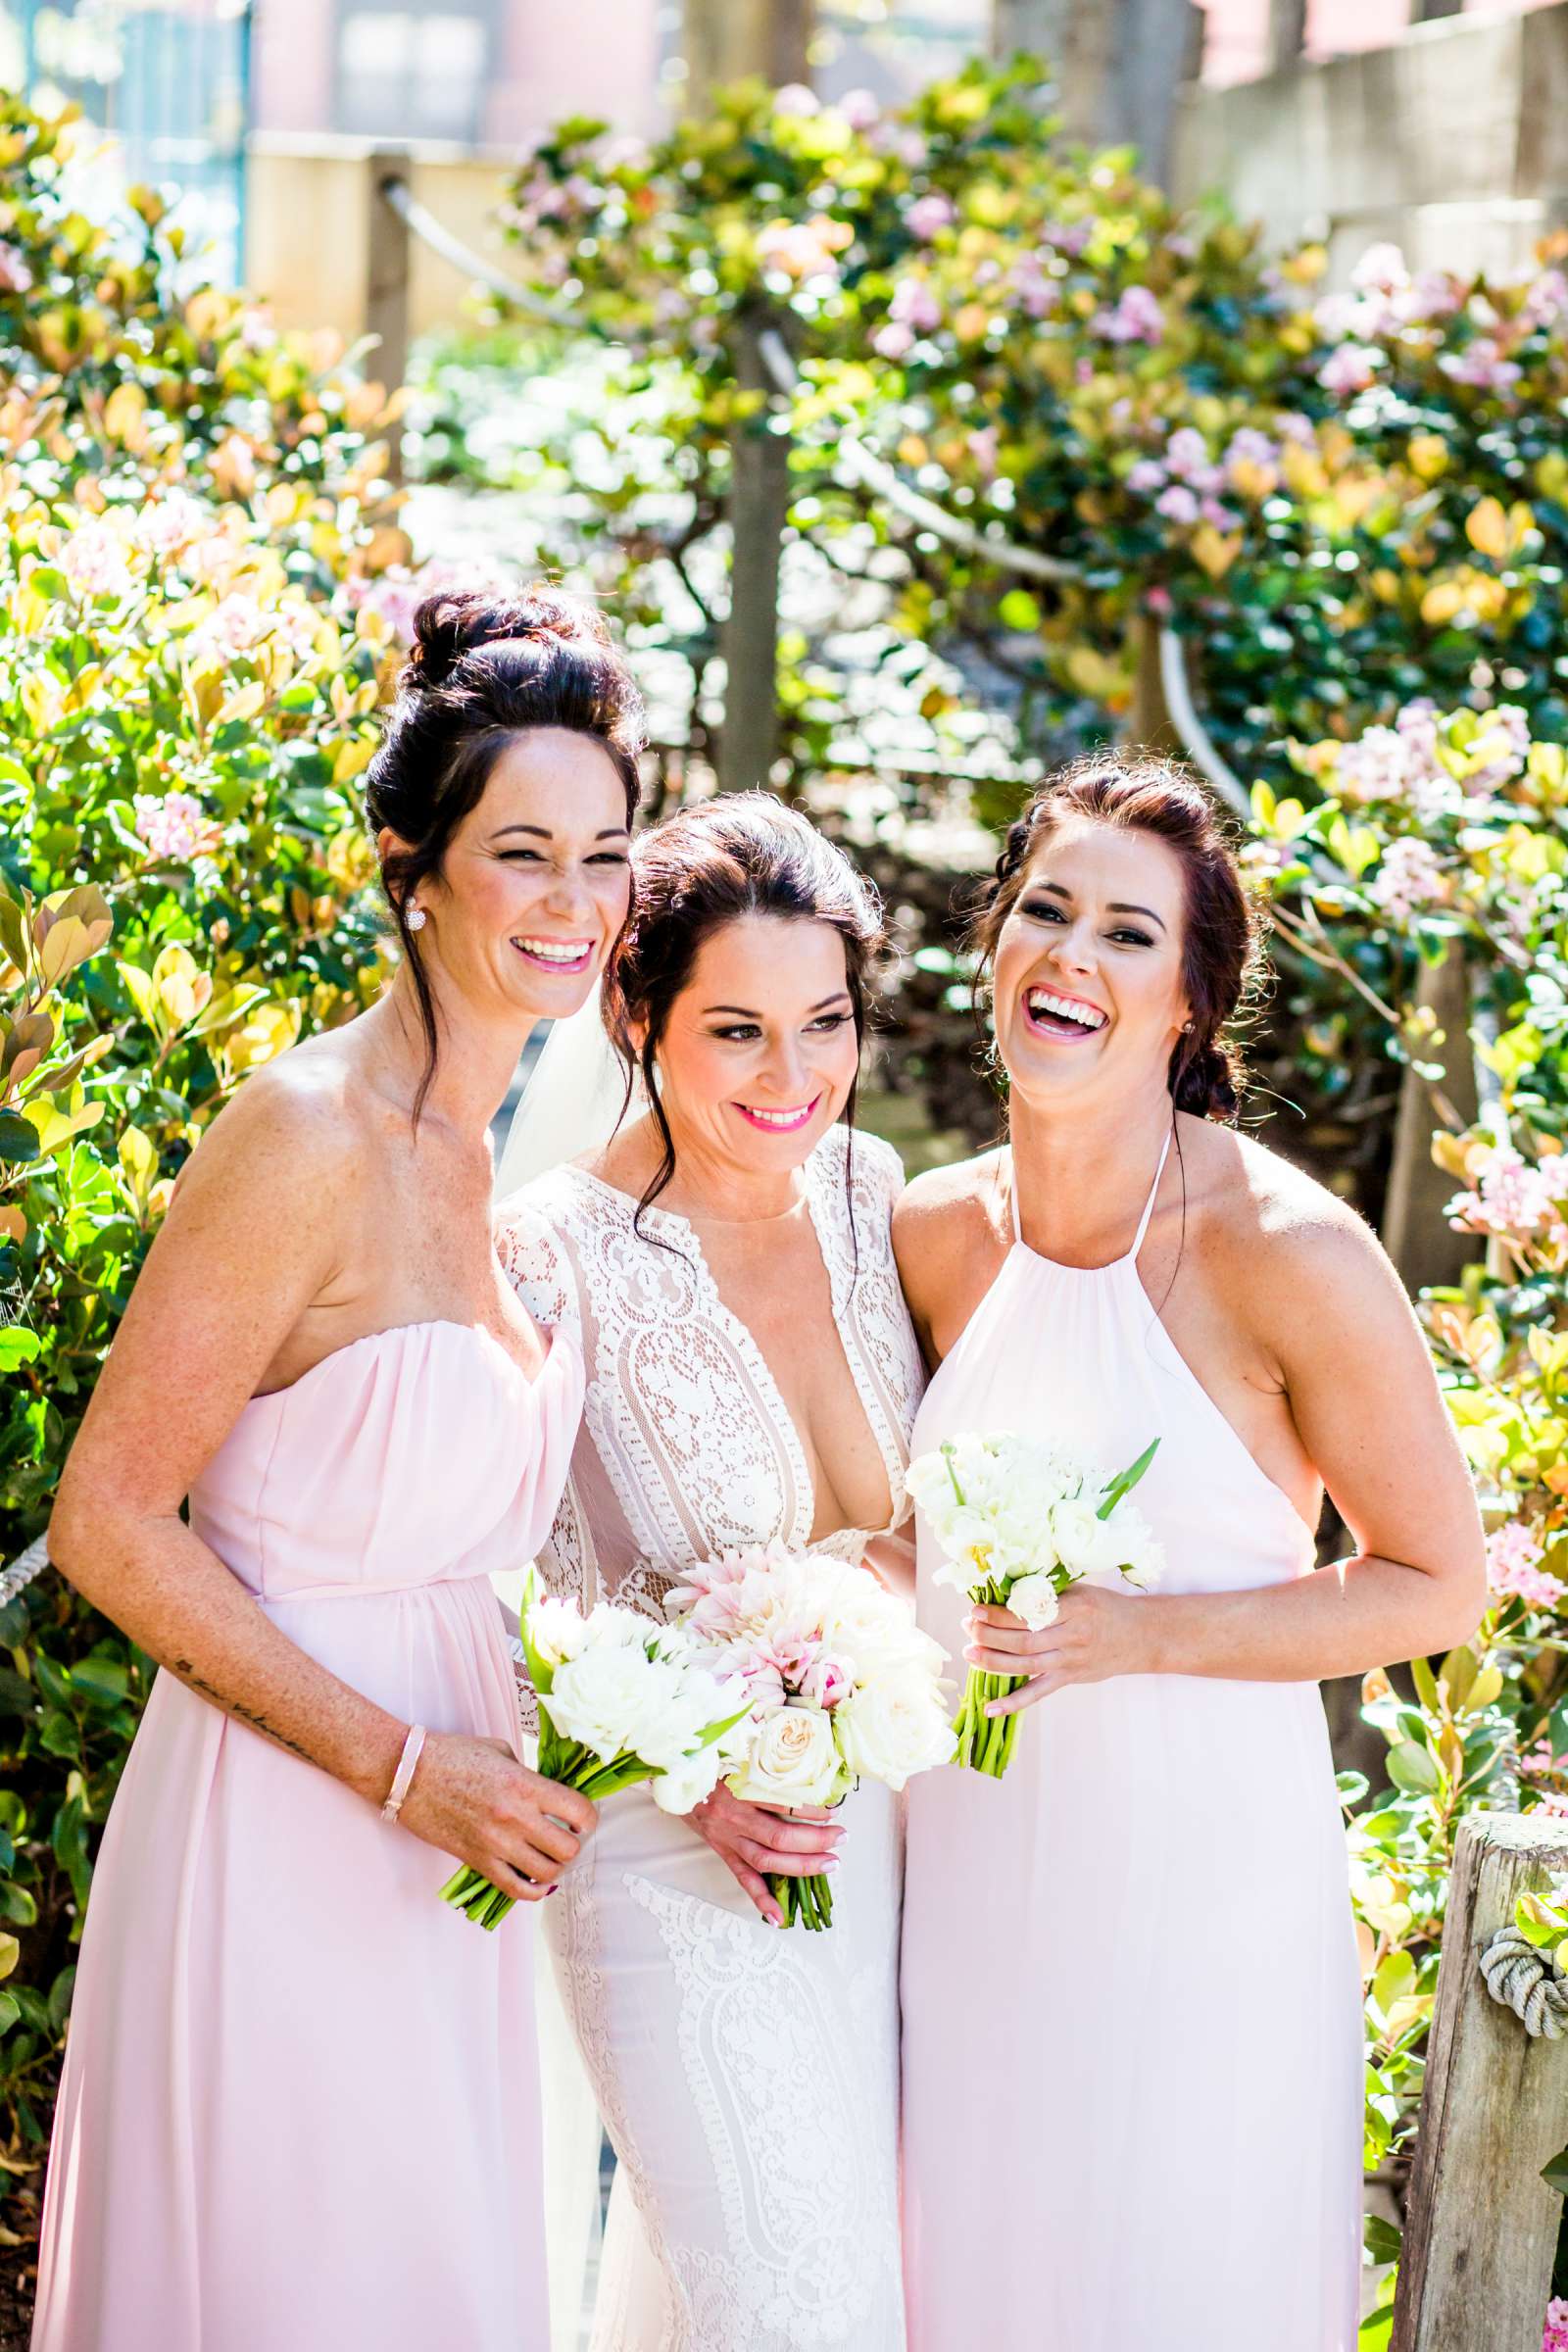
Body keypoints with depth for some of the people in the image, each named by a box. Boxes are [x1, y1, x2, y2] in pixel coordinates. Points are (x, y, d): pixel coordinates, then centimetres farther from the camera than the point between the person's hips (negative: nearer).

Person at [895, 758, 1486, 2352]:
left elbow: (1438, 1583, -8)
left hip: (1200, 1861, -4)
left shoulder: (1286, 1251, -16)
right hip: (970, 1855, 4)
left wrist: (1140, 1634, -18)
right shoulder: (933, 1233, 0)